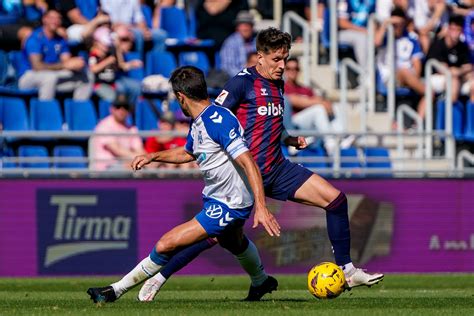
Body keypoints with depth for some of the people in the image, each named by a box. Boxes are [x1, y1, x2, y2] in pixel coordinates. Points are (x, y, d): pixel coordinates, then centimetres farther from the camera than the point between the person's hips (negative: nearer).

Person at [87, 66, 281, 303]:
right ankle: (261, 282, 65)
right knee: (234, 242, 38)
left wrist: (261, 206, -38)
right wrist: (153, 157, 15)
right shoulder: (198, 123, 3)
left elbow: (248, 162, -32)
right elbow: (187, 153, 25)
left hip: (227, 207, -10)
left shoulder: (218, 121, -27)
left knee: (166, 244, -15)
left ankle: (117, 290, -5)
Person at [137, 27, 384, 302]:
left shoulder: (278, 85, 14)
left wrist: (291, 140, 12)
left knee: (336, 199, -3)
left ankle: (347, 270, 5)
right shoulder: (243, 83, -10)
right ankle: (158, 278, 5)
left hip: (278, 169, 7)